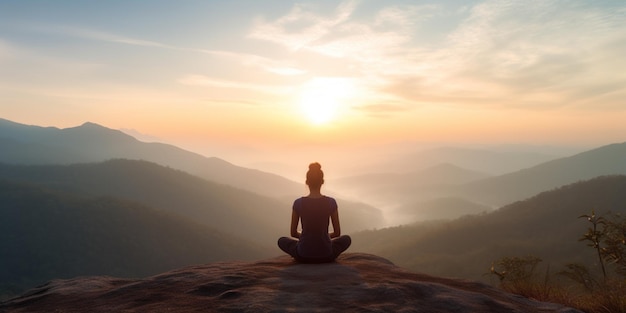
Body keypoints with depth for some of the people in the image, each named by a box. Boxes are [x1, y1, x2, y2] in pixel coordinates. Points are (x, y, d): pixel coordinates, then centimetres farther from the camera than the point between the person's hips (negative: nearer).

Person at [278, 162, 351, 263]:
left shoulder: (298, 203, -8)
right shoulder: (331, 202, -8)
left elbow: (293, 233, 2)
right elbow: (337, 233, 1)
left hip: (303, 255, 0)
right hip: (326, 255, 0)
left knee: (282, 241, 30)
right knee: (347, 239, 29)